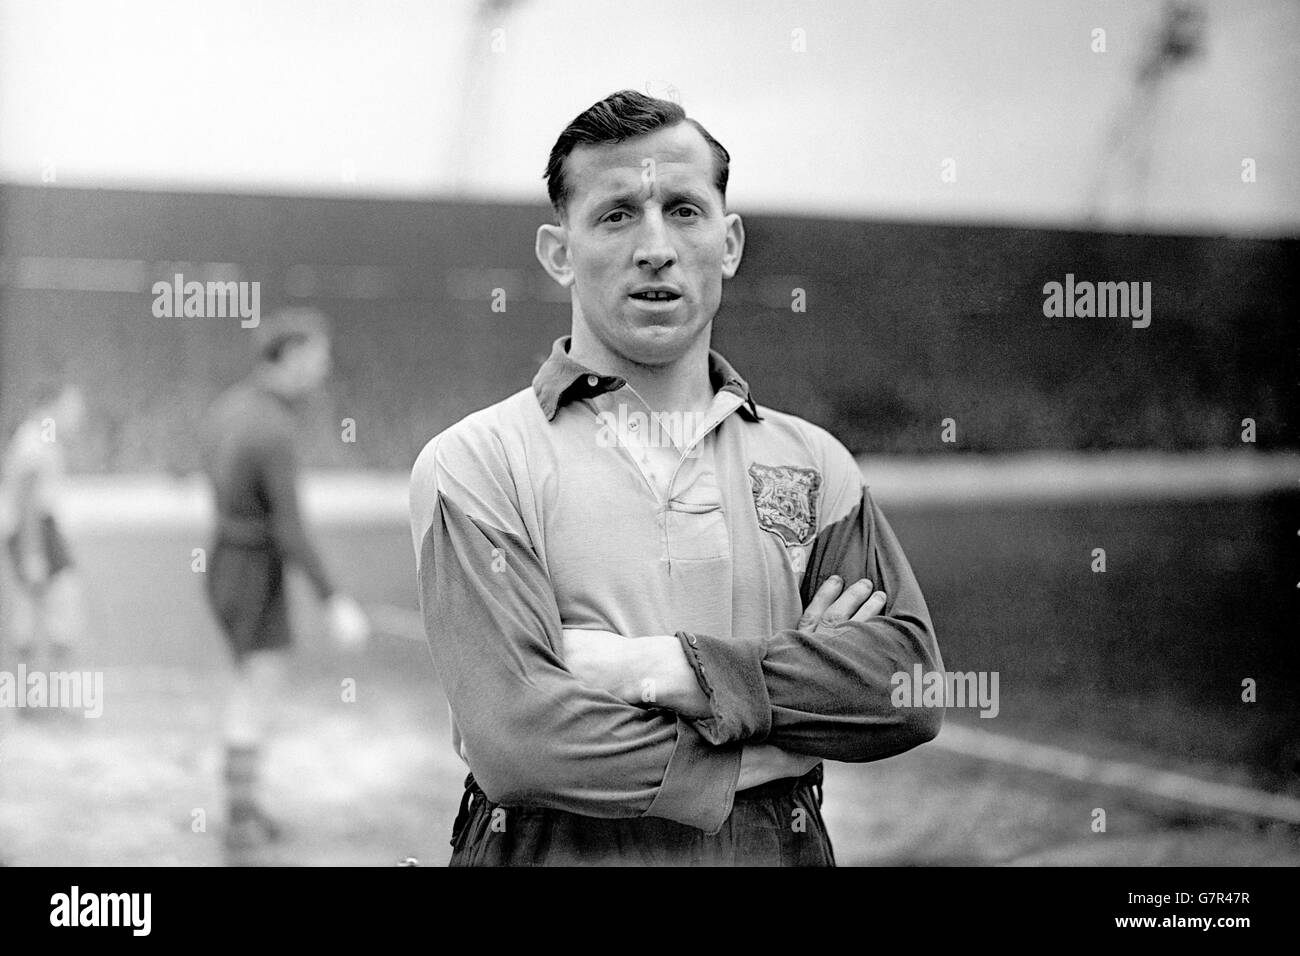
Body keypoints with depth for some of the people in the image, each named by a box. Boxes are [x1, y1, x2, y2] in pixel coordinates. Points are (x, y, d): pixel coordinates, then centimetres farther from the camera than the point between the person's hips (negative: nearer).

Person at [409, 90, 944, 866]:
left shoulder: (812, 463, 4)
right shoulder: (473, 464, -7)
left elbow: (913, 686, -8)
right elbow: (514, 740, -19)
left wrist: (672, 669, -19)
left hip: (779, 851, 3)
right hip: (555, 848, -3)